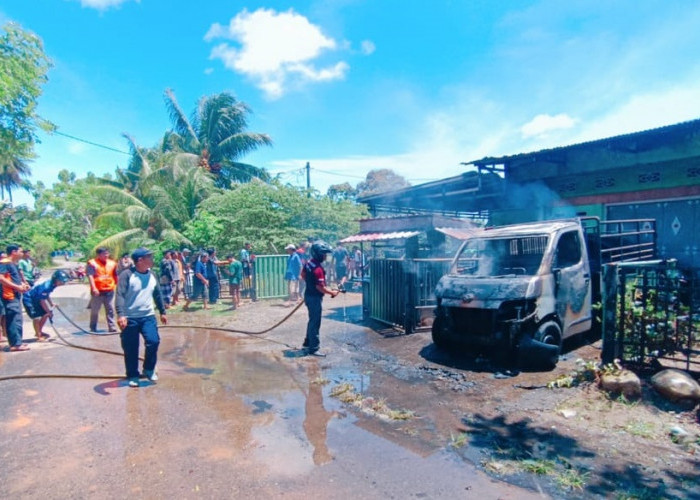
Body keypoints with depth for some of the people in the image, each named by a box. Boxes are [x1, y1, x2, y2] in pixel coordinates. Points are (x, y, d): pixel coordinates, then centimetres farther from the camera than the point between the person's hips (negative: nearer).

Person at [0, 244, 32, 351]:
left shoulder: (14, 264, 17)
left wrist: (23, 285, 10)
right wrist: (17, 287, -20)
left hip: (15, 296, 10)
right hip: (9, 296, -10)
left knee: (17, 319, 14)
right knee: (14, 320, -10)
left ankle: (16, 342, 21)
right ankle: (15, 344, -8)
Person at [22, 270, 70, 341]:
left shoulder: (52, 284, -6)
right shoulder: (46, 286, -34)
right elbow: (42, 300, -29)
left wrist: (52, 304, 2)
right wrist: (49, 311, -20)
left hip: (35, 298, 10)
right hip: (28, 299, -10)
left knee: (45, 314, 9)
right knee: (36, 316, -15)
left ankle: (39, 332, 24)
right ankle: (38, 335, -4)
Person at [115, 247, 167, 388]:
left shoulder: (152, 275, 7)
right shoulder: (127, 275, -11)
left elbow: (157, 294, 16)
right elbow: (120, 295, -19)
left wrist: (162, 312, 19)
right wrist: (120, 314, -30)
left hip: (148, 316, 4)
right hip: (130, 318, -4)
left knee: (153, 342, -9)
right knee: (130, 349, 4)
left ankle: (148, 369, 15)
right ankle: (132, 376, 23)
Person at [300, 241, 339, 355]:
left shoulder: (309, 263, 3)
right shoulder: (318, 269, -27)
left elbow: (303, 275, 19)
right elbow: (320, 287, -28)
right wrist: (332, 292, -17)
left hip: (308, 295, 10)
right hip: (315, 298, -10)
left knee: (312, 320, 22)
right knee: (315, 322, 1)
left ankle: (308, 343, 34)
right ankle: (313, 348, 10)